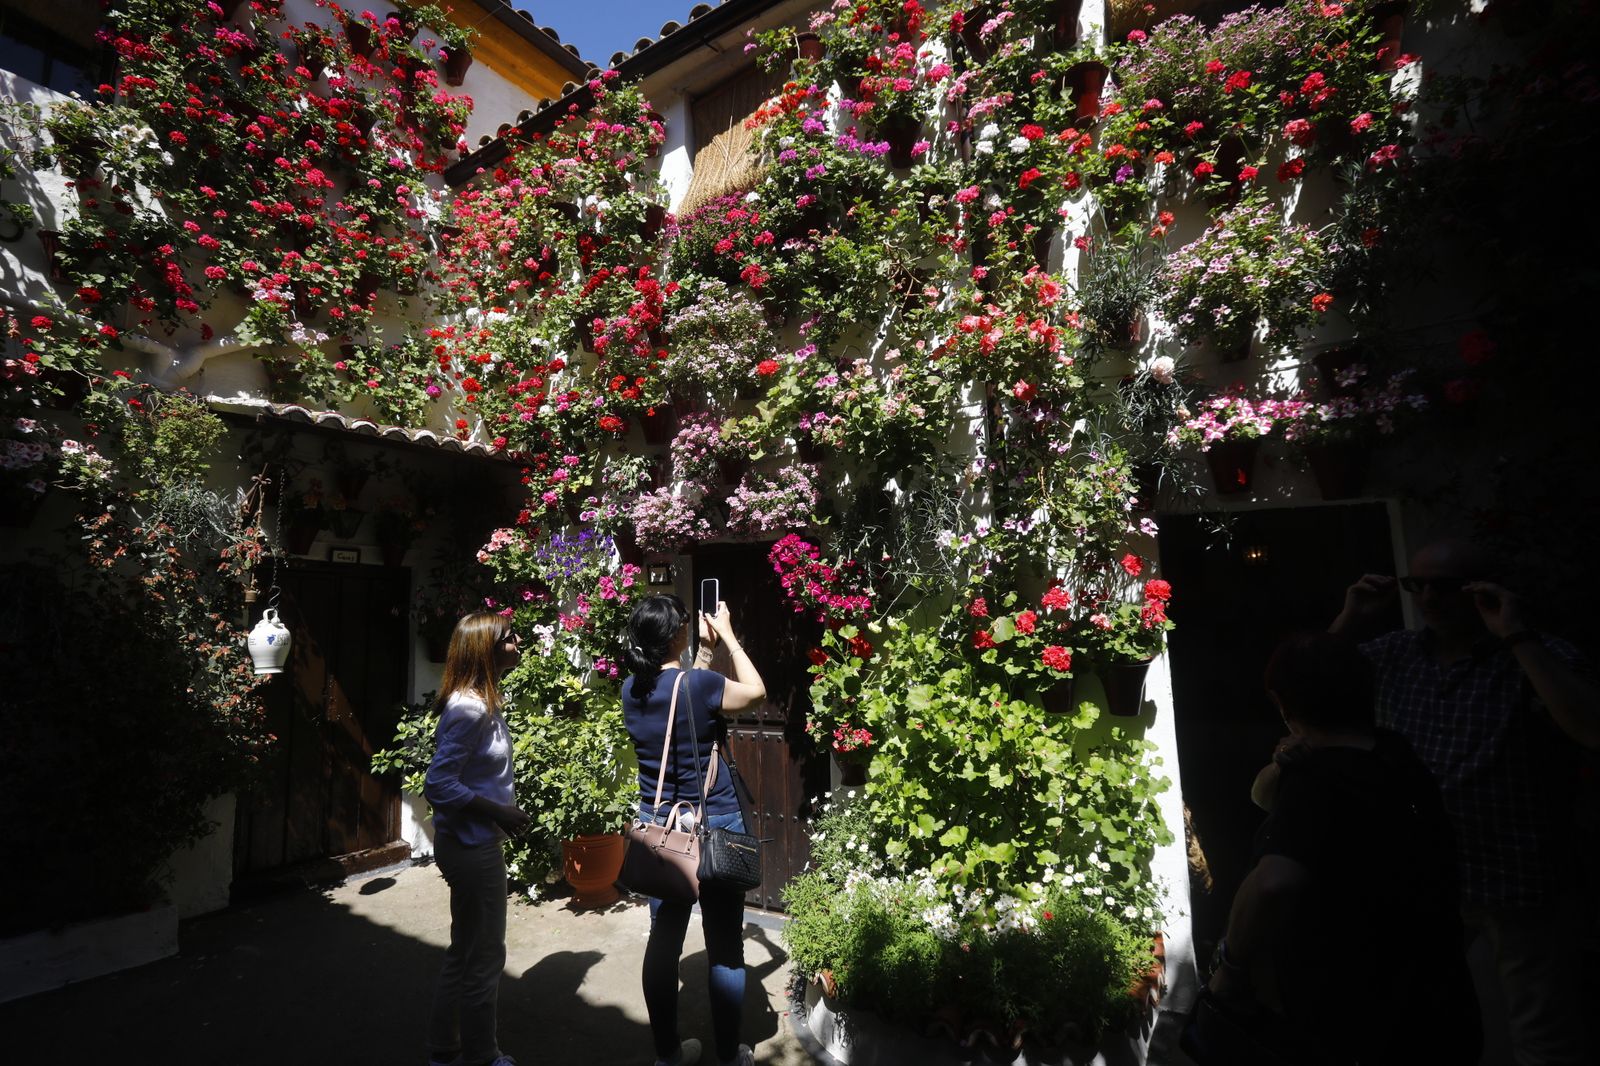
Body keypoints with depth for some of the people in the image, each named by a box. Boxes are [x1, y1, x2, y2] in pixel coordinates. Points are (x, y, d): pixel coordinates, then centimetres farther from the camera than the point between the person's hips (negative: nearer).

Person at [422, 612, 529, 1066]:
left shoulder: (482, 701, 5)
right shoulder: (470, 708, -25)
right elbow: (438, 785, -27)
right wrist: (499, 812, -22)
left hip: (474, 843, 10)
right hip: (472, 846, -10)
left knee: (465, 951, 24)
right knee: (484, 957, 10)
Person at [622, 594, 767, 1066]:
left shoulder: (632, 690, -2)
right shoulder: (699, 684, -21)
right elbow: (755, 691, -3)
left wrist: (705, 649, 18)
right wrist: (728, 636, 3)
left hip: (658, 827, 6)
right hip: (714, 826, -6)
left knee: (664, 939, 16)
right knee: (725, 945, 11)